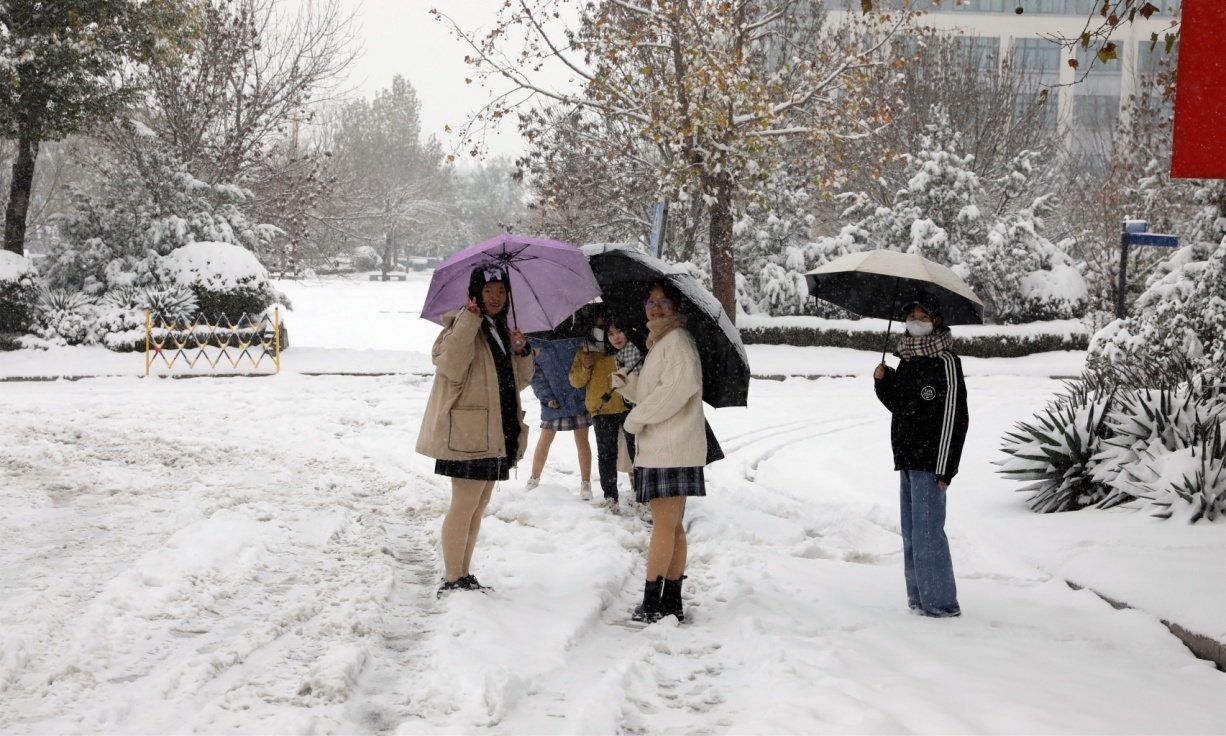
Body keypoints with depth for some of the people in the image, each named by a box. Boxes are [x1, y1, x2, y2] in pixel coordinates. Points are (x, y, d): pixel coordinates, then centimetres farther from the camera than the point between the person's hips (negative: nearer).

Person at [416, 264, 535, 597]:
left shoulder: (500, 329, 17)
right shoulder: (460, 326, -8)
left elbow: (518, 381, 22)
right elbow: (452, 367, -27)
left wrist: (522, 352, 3)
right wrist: (469, 320, -26)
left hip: (496, 433, 9)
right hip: (468, 430, -9)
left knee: (478, 506, 13)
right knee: (465, 504, -8)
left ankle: (463, 575, 21)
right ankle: (452, 581, -4)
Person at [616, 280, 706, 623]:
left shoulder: (677, 340, -10)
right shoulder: (658, 341, 21)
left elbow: (681, 385, -24)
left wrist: (637, 418, -16)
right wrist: (626, 383, 8)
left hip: (670, 450, -10)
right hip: (659, 449, 10)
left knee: (664, 524, -8)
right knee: (672, 526, 11)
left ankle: (652, 604, -7)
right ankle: (672, 602, 15)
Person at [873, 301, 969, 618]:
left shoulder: (945, 362, -10)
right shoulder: (907, 361, 13)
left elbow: (954, 417, -14)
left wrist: (944, 467, -18)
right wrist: (883, 381, 4)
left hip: (930, 464, -9)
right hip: (907, 461, 9)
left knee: (927, 532, -8)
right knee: (911, 534, 12)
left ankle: (941, 602, -2)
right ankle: (920, 598, 20)